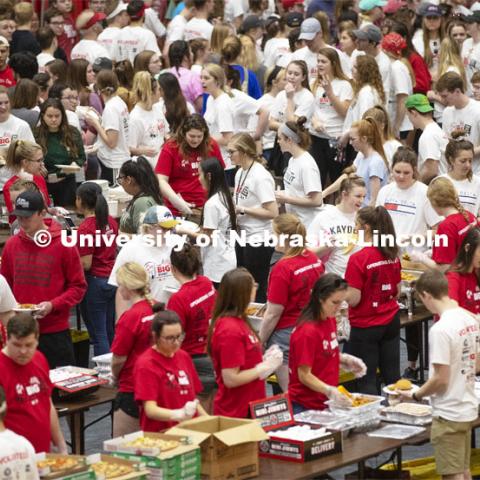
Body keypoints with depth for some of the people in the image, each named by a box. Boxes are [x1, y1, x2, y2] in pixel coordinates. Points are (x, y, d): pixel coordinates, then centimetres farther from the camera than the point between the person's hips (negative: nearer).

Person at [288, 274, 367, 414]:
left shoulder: (330, 321, 6)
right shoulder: (307, 331, -20)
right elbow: (304, 375, -19)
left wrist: (345, 359, 3)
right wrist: (329, 391, -33)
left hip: (325, 402, 8)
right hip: (305, 406, -8)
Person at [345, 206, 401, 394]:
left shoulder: (358, 259, -18)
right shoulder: (392, 255, 1)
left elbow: (353, 299, -18)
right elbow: (397, 291, 11)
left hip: (365, 326, -6)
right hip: (391, 321, 6)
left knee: (367, 381, 2)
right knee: (392, 376, 13)